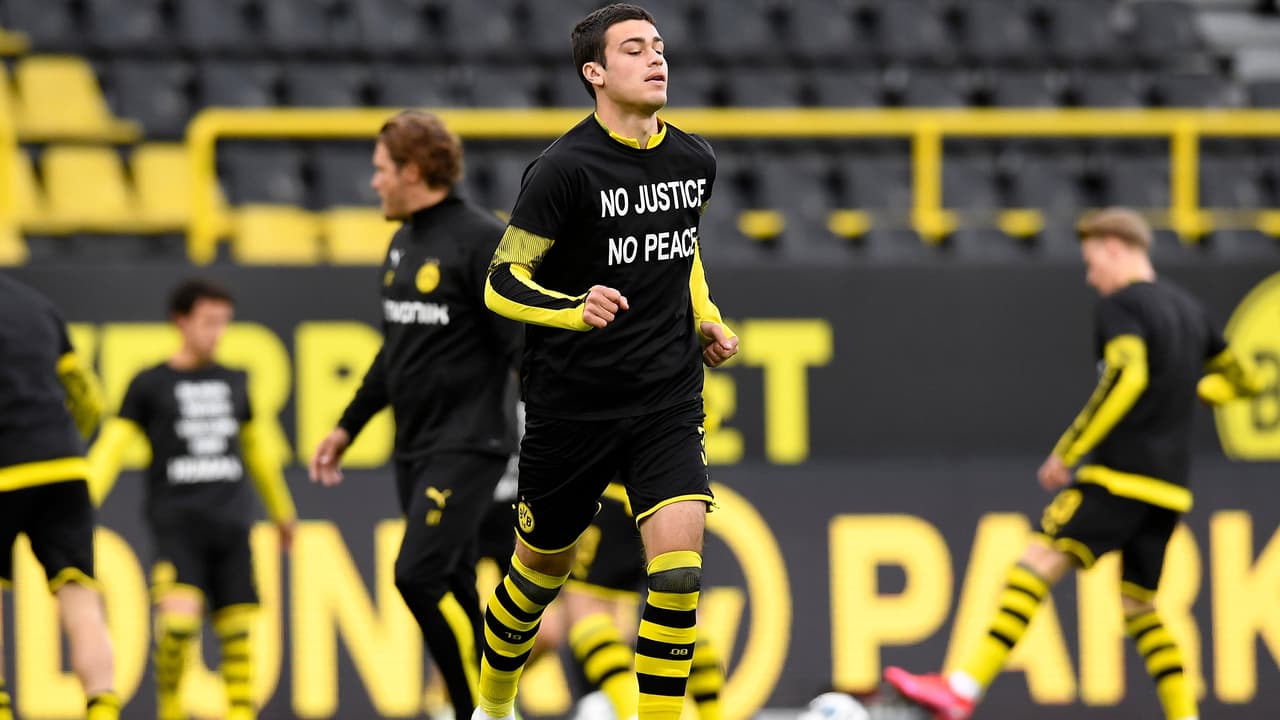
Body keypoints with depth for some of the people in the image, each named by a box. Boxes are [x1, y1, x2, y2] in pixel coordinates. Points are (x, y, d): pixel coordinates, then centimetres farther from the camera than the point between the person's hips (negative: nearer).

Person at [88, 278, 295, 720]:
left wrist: (282, 512, 35)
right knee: (179, 618, -21)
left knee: (236, 628, -1)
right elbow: (111, 448, -2)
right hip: (176, 523, -4)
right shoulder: (149, 385, 2)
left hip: (231, 523, 4)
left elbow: (257, 450, 27)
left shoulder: (235, 384, 14)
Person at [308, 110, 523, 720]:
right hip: (414, 450, 8)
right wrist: (347, 428, 25)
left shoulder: (481, 240, -12)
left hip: (467, 446, -8)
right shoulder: (403, 245, 14)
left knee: (419, 574, -19)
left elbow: (524, 344, -16)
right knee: (451, 595, 8)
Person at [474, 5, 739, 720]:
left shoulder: (695, 160, 4)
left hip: (668, 400, 3)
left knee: (678, 563, -16)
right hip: (570, 405, -3)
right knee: (543, 568, 12)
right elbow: (502, 284, -13)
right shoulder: (565, 167, -14)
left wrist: (706, 319, 11)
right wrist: (576, 309, -31)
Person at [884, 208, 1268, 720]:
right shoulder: (1189, 309, 19)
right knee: (1138, 602, 15)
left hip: (1119, 472, -8)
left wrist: (1068, 450, -19)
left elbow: (1128, 376, -22)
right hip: (1169, 487, 8)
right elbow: (1244, 380, 26)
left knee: (1040, 561, -13)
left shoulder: (1119, 306, -6)